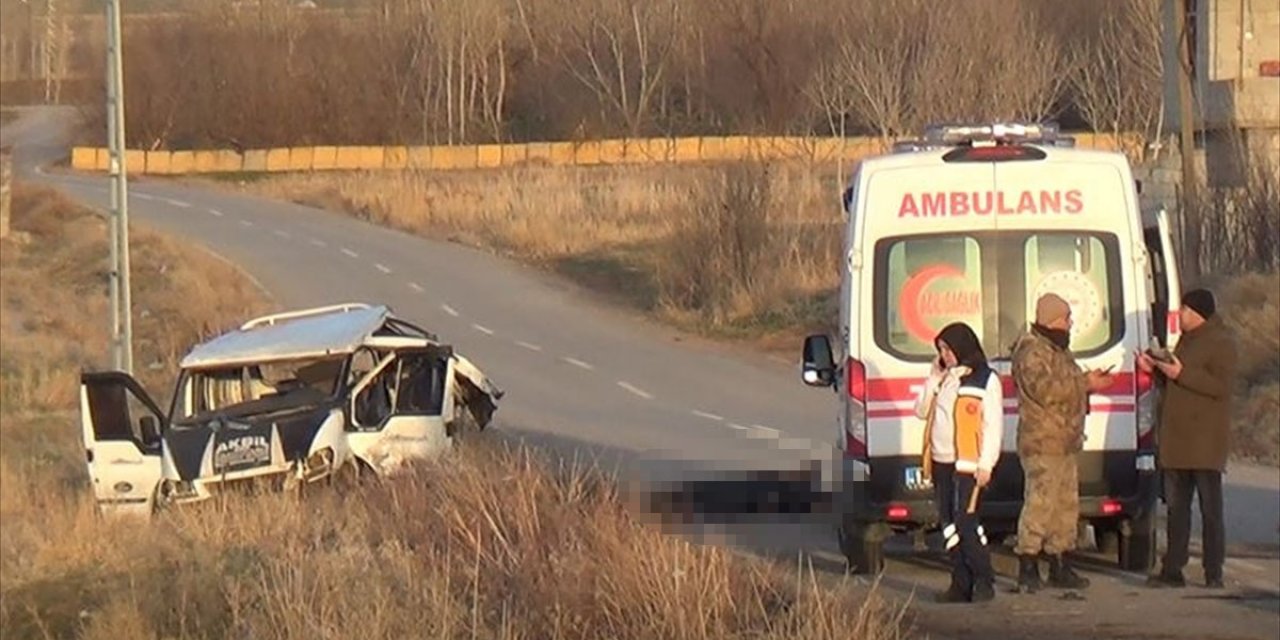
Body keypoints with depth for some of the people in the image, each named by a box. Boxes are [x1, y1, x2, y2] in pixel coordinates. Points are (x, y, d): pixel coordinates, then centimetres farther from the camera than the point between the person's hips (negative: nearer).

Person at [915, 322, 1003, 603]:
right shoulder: (943, 379, 16)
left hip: (967, 464, -7)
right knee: (949, 525, 6)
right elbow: (922, 411, 15)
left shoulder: (986, 380, -5)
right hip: (941, 463, 7)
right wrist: (934, 380, 3)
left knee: (965, 522, -13)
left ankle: (984, 582, -5)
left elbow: (993, 425, -7)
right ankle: (961, 583, 10)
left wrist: (985, 464, -14)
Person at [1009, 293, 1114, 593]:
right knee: (1039, 502, -12)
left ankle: (1060, 566, 18)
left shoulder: (1057, 350, 21)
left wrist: (1088, 381, 10)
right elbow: (1043, 389, -24)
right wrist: (1084, 383, -20)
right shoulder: (1031, 351, -13)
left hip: (1064, 442, 11)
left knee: (1066, 504, 12)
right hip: (1042, 443, -11)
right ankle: (1027, 568, -11)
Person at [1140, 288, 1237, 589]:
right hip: (1176, 440, 9)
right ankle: (1172, 570, 11)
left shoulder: (1220, 343, -9)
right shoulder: (1187, 340, 19)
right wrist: (1156, 369, 11)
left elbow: (1221, 386, -19)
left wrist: (1181, 374, -21)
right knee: (1176, 508, 9)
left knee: (1210, 510, -5)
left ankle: (1214, 573, -3)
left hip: (1205, 444, -9)